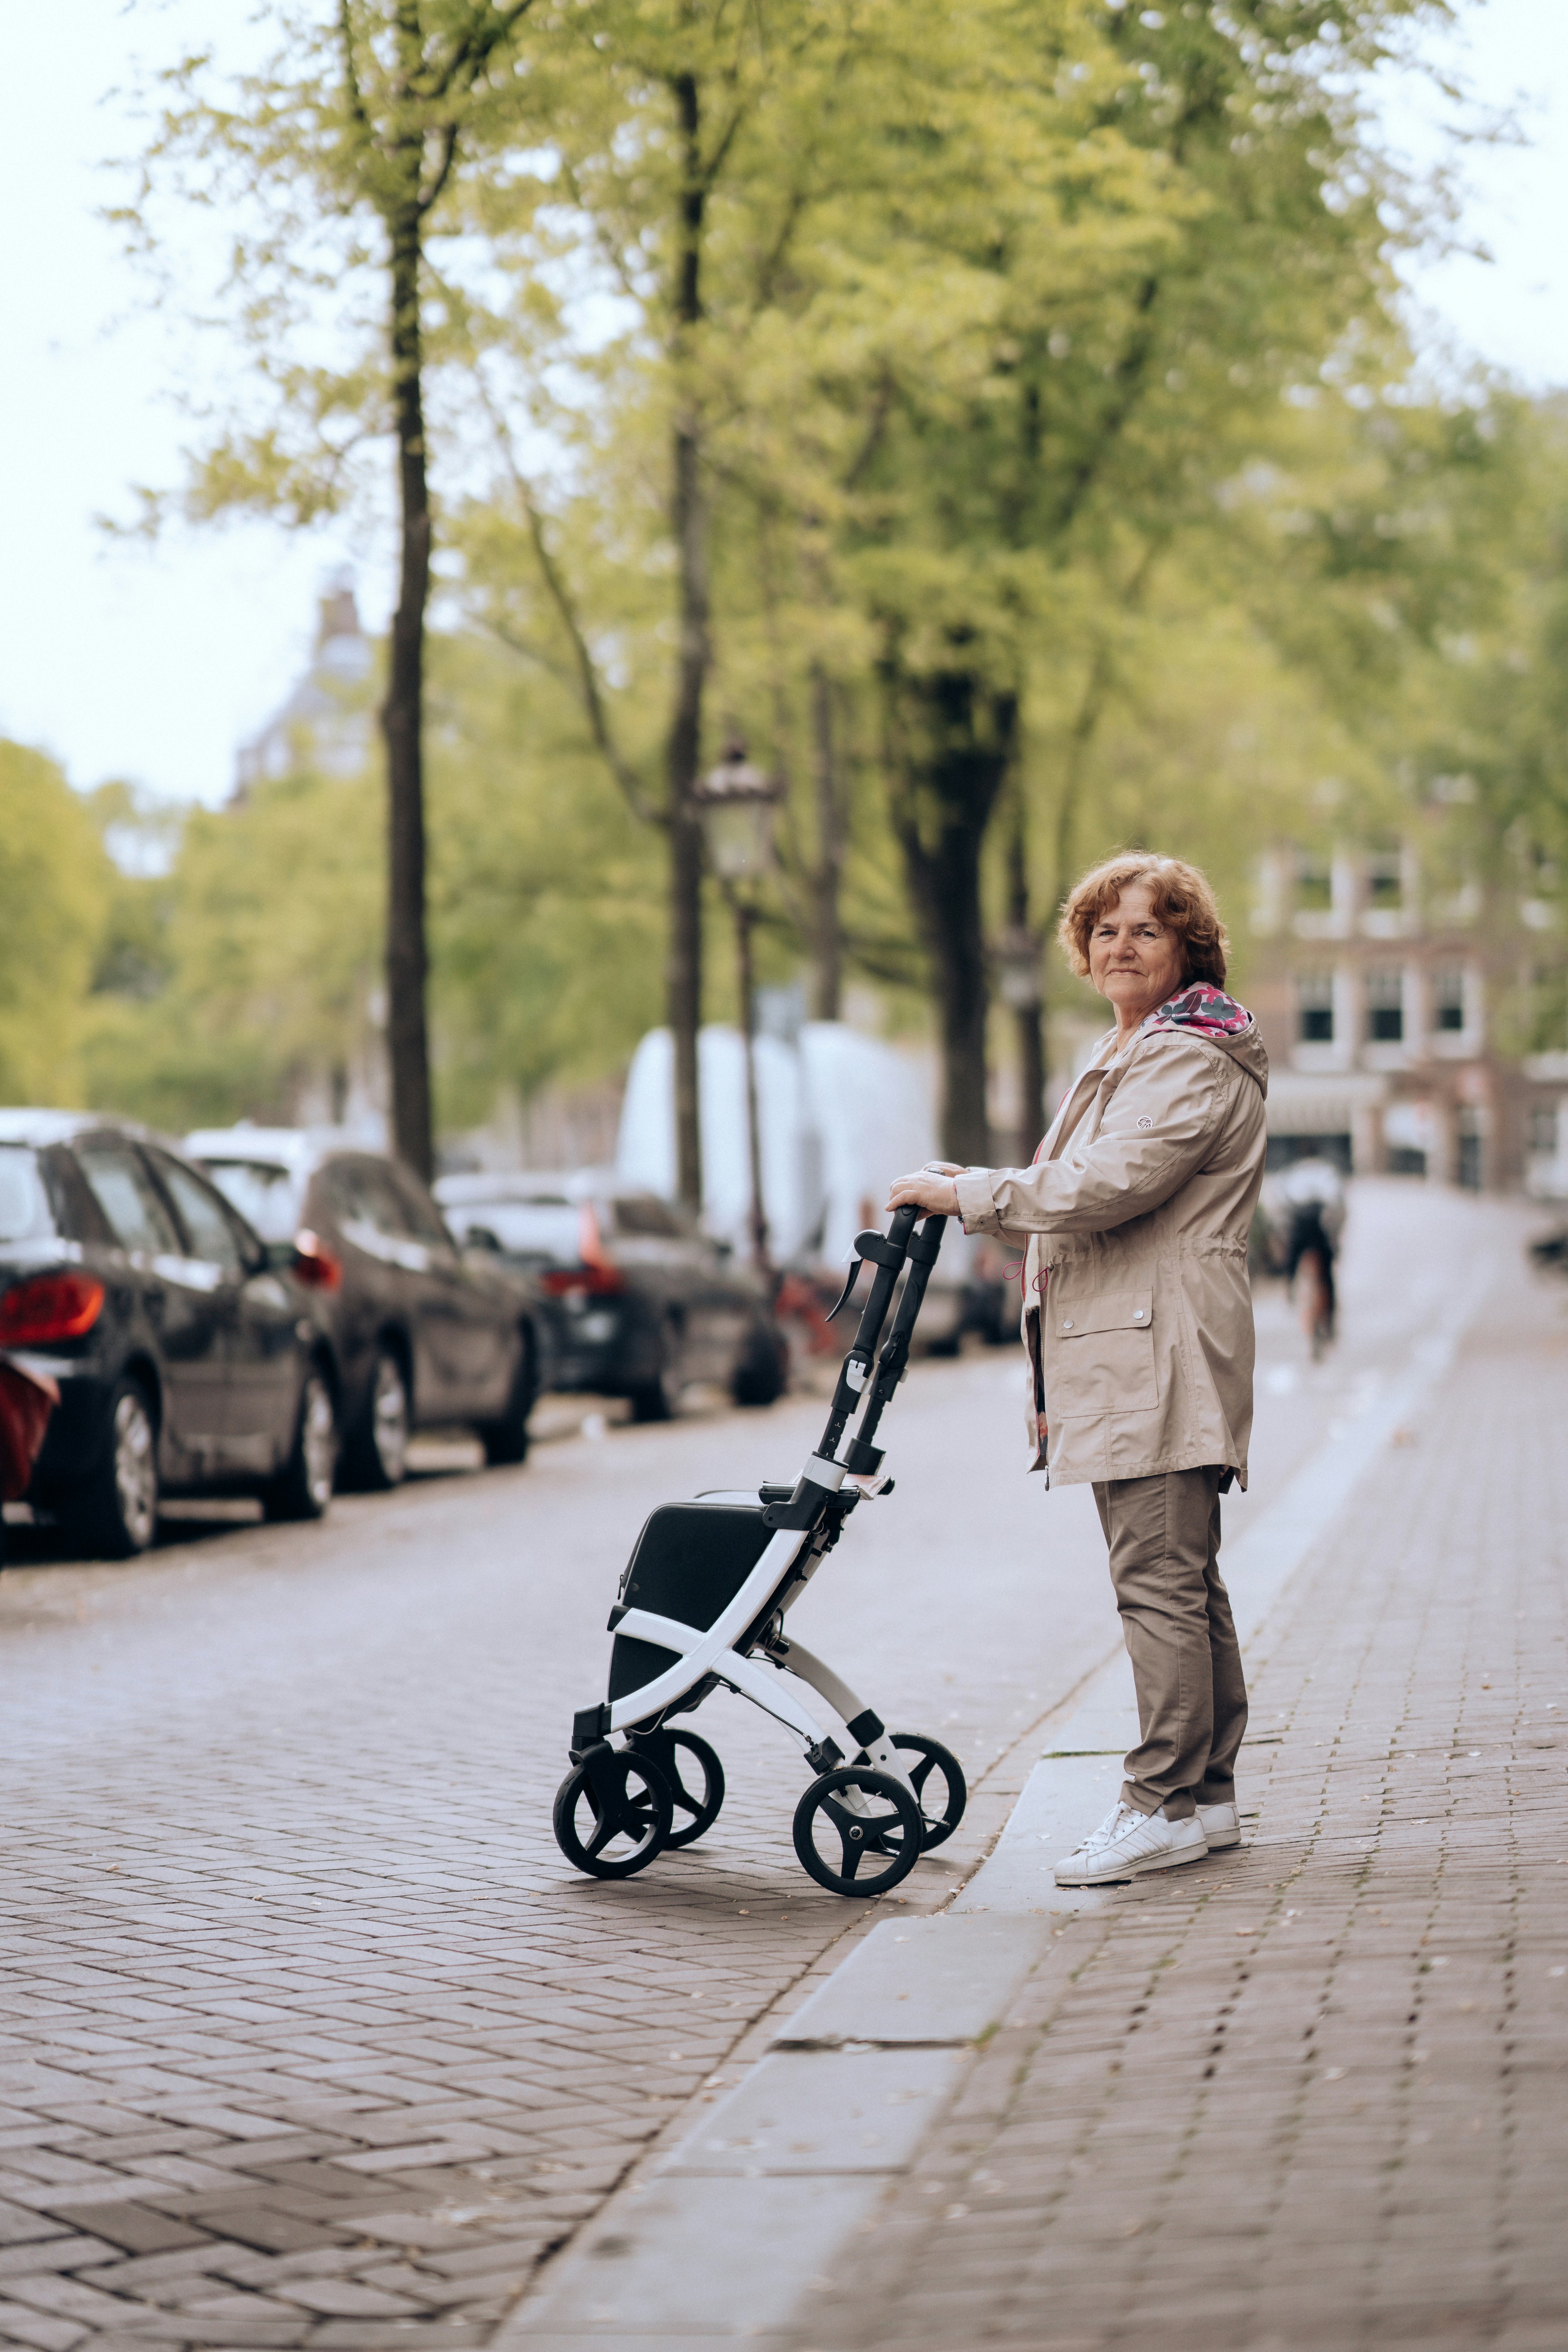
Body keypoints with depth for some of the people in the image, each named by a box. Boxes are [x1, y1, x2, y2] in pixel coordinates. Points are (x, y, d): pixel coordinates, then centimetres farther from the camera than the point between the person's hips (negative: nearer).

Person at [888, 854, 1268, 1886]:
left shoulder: (1192, 1062, -9)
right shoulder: (1128, 1057, 25)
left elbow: (1108, 1185, -20)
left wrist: (967, 1193, -13)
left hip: (1161, 1356, -11)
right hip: (1119, 1360, 11)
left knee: (1160, 1581, -11)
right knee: (1181, 1582, 12)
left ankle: (1168, 1805, -10)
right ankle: (1207, 1794, 17)